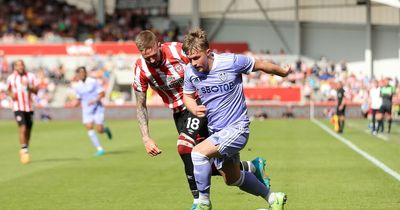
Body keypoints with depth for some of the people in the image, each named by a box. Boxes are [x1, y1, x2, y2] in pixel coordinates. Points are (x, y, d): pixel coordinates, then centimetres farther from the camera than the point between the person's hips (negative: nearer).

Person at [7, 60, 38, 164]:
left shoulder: (31, 76, 2)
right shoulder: (11, 78, 3)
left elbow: (36, 91, 0)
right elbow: (8, 90, 18)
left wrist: (29, 87, -19)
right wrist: (11, 94, -4)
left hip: (29, 107, 2)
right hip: (18, 107, -2)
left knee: (28, 131, 9)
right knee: (22, 128, -17)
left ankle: (25, 149, 28)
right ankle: (24, 151, -12)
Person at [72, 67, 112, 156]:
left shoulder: (93, 82, -9)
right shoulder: (77, 86, 4)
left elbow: (102, 93, -9)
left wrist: (95, 100, -24)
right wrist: (77, 103, -6)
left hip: (97, 109, -3)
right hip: (86, 111, 3)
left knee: (99, 130, -9)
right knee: (89, 128, -13)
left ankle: (105, 129, 29)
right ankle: (99, 149, -7)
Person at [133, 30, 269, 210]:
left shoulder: (178, 51, -22)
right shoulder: (140, 70, -12)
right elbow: (140, 105, -3)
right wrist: (146, 138, -12)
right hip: (179, 112, 5)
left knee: (184, 146, -26)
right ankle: (253, 167, 24)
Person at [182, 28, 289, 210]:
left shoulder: (231, 62, -19)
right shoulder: (190, 71, -7)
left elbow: (259, 65, -1)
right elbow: (187, 95, 12)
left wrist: (283, 72, 16)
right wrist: (194, 109, -11)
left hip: (236, 127, -7)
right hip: (216, 131, 7)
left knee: (198, 153, -26)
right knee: (233, 179, 19)